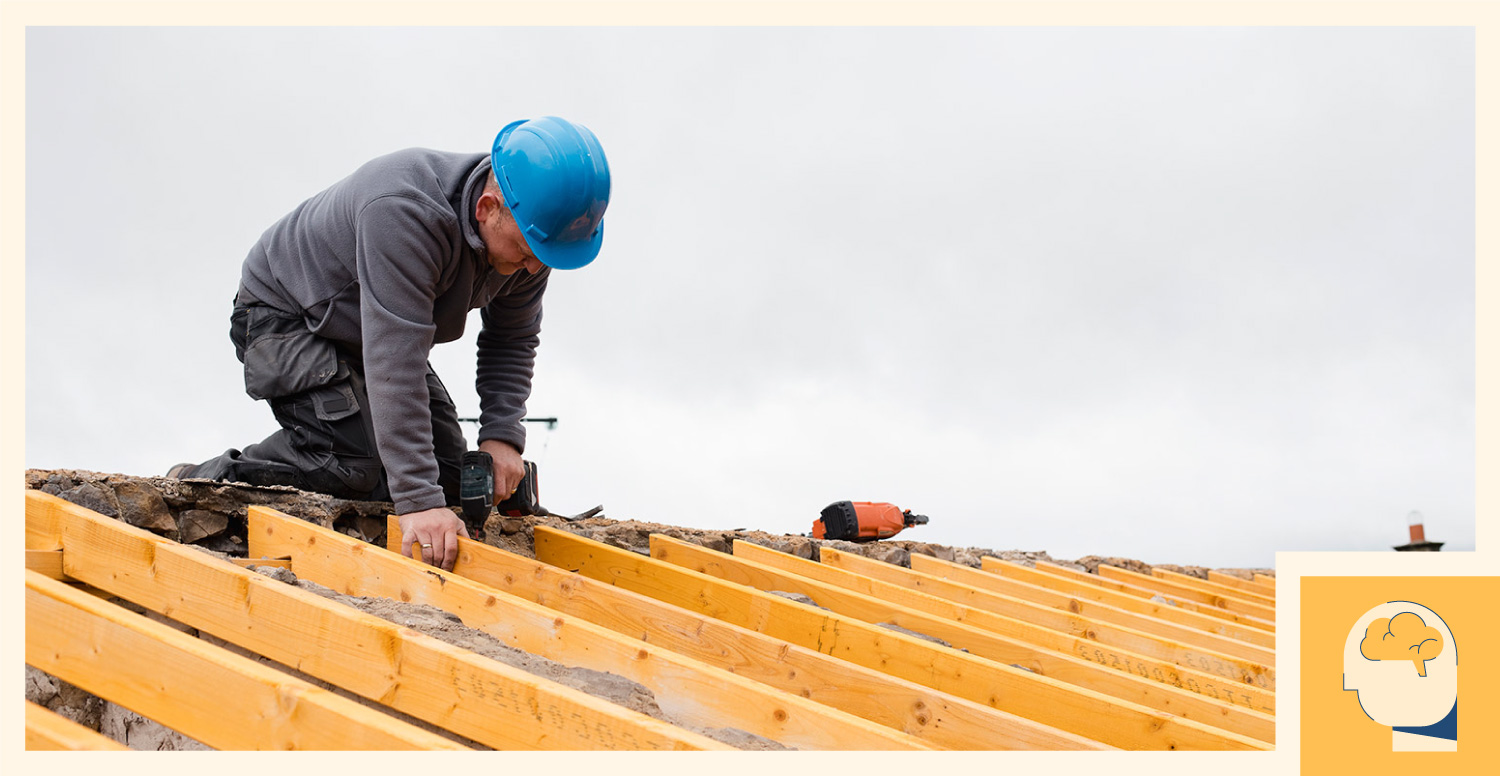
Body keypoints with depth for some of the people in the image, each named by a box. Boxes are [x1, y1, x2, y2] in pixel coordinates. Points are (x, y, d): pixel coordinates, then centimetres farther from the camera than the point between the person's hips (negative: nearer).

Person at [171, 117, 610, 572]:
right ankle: (207, 484, -10)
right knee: (354, 463, -27)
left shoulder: (530, 232, -16)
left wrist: (503, 434, -17)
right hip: (285, 317, -7)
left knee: (447, 478, 1)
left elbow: (512, 340, -1)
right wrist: (419, 501, -45)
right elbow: (396, 363, -43)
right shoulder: (403, 212, -39)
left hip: (379, 331, 8)